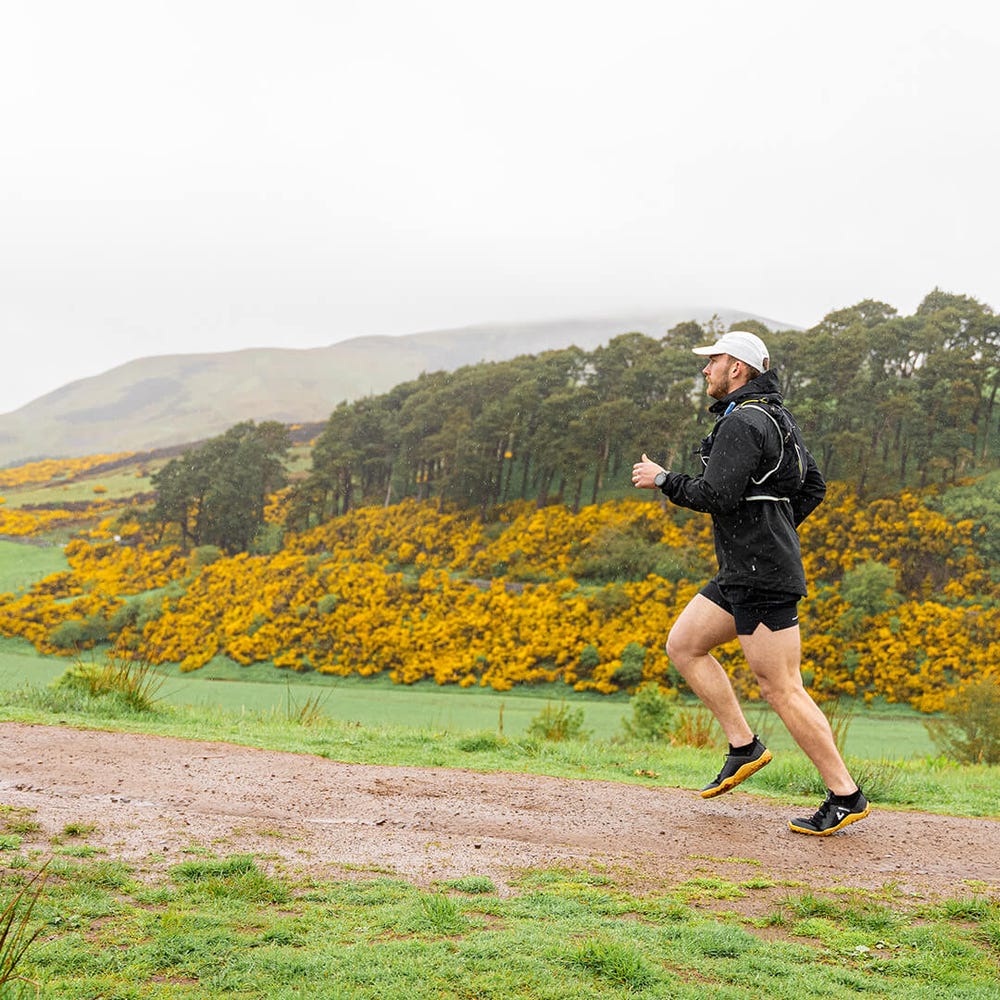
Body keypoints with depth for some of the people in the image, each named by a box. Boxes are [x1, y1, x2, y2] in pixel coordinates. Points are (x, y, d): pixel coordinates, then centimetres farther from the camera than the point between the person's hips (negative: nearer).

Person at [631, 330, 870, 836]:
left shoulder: (742, 423, -15)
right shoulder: (775, 418, 16)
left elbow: (717, 496, -24)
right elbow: (813, 487, 21)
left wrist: (663, 480, -9)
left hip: (762, 577, -11)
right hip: (743, 572, 11)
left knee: (782, 690, -6)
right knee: (682, 645, 14)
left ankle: (846, 795, 3)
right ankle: (744, 746, 15)